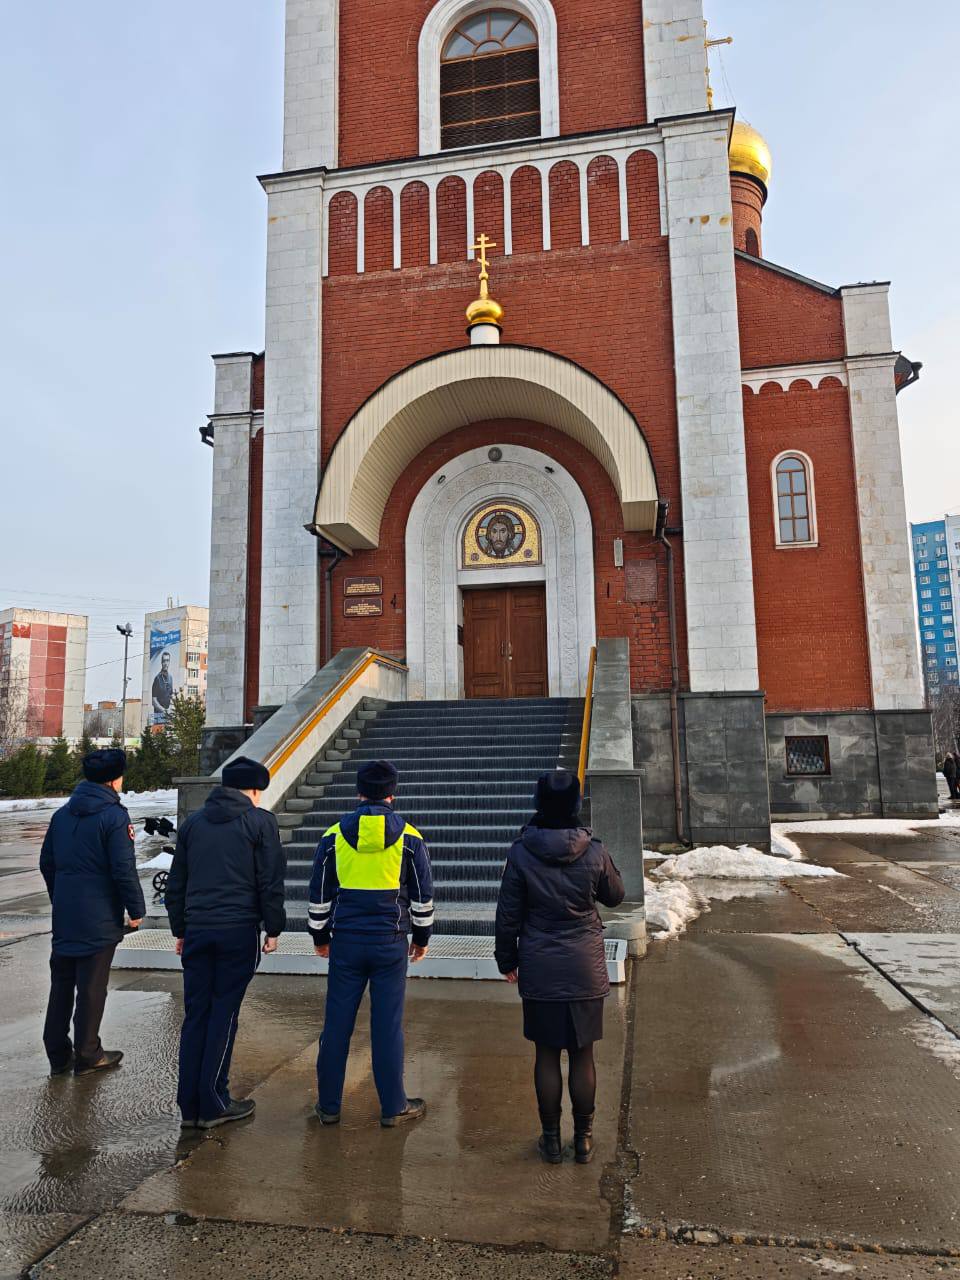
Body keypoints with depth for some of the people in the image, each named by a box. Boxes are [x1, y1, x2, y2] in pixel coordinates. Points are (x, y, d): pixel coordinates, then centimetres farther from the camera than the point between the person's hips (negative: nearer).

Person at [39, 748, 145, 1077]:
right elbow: (124, 870, -18)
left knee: (61, 983, 14)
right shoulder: (114, 816, -15)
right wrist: (136, 909, -7)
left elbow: (47, 863, 15)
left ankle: (58, 1055, 22)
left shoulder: (62, 814, 8)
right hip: (99, 918, -7)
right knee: (91, 988, 4)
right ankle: (87, 1056, 15)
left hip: (64, 916, 7)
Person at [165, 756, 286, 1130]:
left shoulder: (193, 822, 13)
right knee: (224, 1015, 3)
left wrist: (179, 929, 21)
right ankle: (214, 1105, 9)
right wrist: (273, 929, 2)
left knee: (194, 1015, 10)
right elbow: (271, 882, -5)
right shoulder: (260, 821, -2)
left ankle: (189, 1105, 14)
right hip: (239, 930, -4)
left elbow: (176, 882, 16)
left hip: (197, 929, 4)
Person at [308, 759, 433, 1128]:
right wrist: (422, 937, 16)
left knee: (337, 1024, 9)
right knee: (388, 1027, 6)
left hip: (346, 943, 1)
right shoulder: (410, 838, -2)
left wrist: (319, 936, 19)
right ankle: (393, 1107, 15)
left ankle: (329, 1104, 19)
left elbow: (319, 893, 7)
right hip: (391, 944, -1)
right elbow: (423, 895, 4)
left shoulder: (334, 836, 1)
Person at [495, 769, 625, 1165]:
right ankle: (583, 1138, 24)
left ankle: (551, 1139, 22)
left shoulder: (521, 854, -11)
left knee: (546, 1055, 11)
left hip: (539, 972, 0)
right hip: (586, 972, 1)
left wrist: (507, 960, 9)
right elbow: (614, 896, 8)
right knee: (583, 1055, 12)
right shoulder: (594, 851, -10)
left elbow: (508, 915, -4)